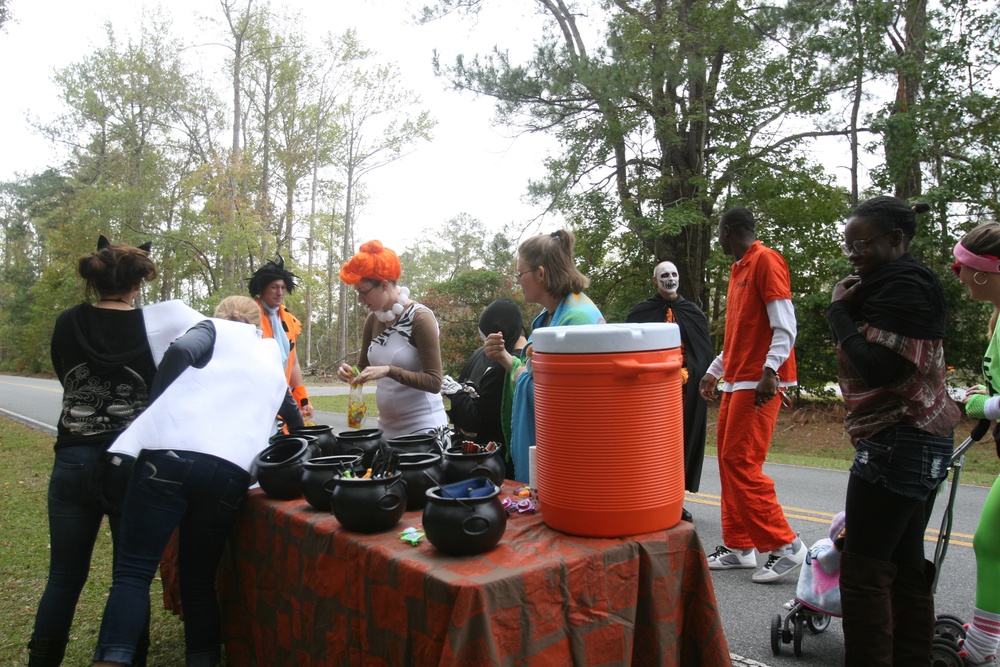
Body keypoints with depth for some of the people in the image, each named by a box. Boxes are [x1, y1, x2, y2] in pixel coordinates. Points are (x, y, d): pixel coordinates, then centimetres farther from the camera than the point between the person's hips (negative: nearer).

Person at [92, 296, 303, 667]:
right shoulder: (273, 360, 28)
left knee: (133, 572, 0)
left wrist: (154, 410, 3)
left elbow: (181, 351, -7)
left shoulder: (216, 329, 16)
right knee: (199, 580, 14)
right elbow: (293, 418, 41)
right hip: (232, 472, 4)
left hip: (171, 454, -3)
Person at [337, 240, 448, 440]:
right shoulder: (373, 319, 4)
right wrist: (351, 372, -6)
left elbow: (434, 382, -18)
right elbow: (365, 366, 16)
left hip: (423, 426, -6)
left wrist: (388, 370, -28)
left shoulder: (420, 318, -15)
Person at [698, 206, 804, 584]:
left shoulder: (765, 260, -8)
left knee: (741, 461, -11)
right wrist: (714, 372, 24)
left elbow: (785, 326, -16)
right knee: (728, 460, 9)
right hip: (735, 380, 9)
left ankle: (785, 545, 1)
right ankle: (739, 547, 18)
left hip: (759, 382, -9)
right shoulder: (738, 269, 21)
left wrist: (769, 371, -25)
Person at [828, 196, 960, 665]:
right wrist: (851, 307, 6)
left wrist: (840, 310, -13)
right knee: (906, 564, 16)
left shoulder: (904, 285, -14)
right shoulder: (905, 282, 18)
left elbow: (876, 366, -22)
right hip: (919, 443, 11)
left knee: (863, 570, -5)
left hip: (898, 444, -11)